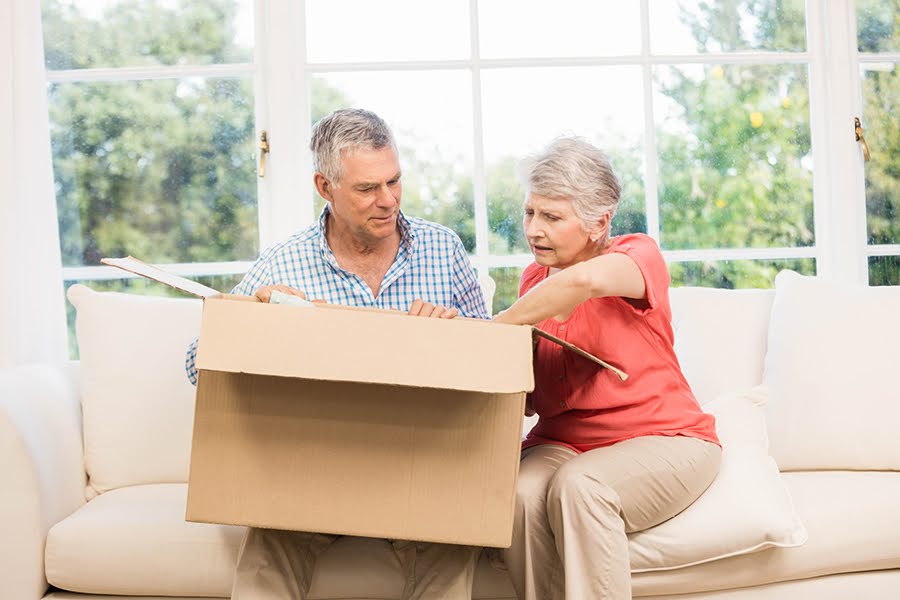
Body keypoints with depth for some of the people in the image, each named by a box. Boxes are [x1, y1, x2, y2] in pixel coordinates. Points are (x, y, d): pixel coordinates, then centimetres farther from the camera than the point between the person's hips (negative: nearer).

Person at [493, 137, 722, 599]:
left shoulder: (638, 254, -8)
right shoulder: (534, 280, 10)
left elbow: (587, 279, -35)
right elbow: (531, 400, 13)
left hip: (661, 439, -4)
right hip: (562, 441, 4)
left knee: (579, 484, -34)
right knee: (520, 493, -28)